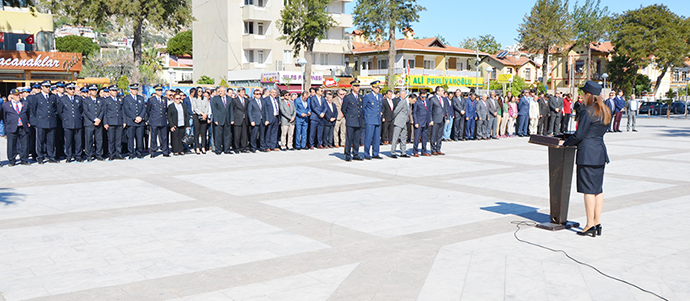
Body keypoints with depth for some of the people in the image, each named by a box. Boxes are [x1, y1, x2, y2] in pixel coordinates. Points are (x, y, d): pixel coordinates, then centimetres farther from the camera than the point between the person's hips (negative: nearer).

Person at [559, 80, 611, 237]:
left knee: (588, 190, -3)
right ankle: (597, 224, 17)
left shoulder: (588, 111, -15)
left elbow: (579, 135, -15)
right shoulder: (605, 111, 11)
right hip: (600, 152, 9)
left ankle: (590, 226, 1)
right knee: (598, 189, 12)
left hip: (587, 153, -9)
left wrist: (565, 143, 1)